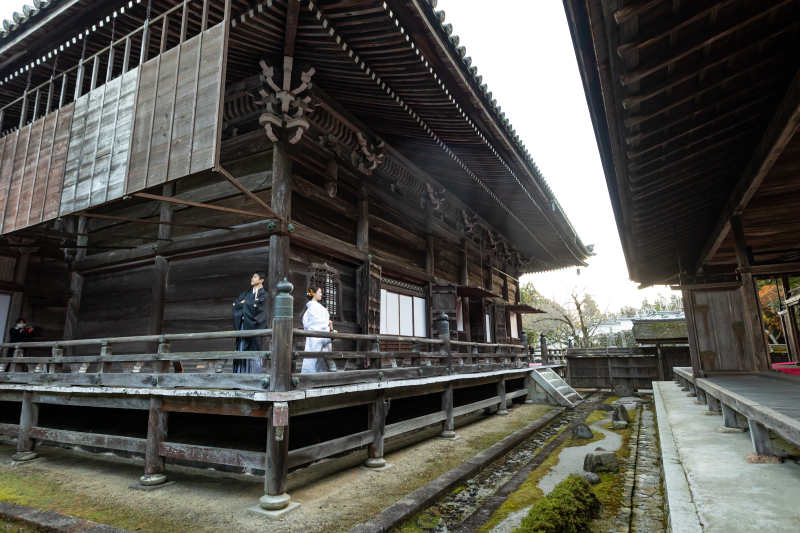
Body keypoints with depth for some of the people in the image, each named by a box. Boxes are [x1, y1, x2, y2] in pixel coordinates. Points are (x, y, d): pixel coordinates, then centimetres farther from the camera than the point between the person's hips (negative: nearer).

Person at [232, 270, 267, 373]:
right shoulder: (246, 293, 20)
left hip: (254, 327, -6)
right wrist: (250, 303, -5)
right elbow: (235, 303, 8)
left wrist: (244, 302, 1)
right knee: (241, 349, 3)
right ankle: (239, 374, 6)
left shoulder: (264, 295, 0)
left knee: (253, 351, -6)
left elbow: (255, 306, -15)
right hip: (243, 325, 6)